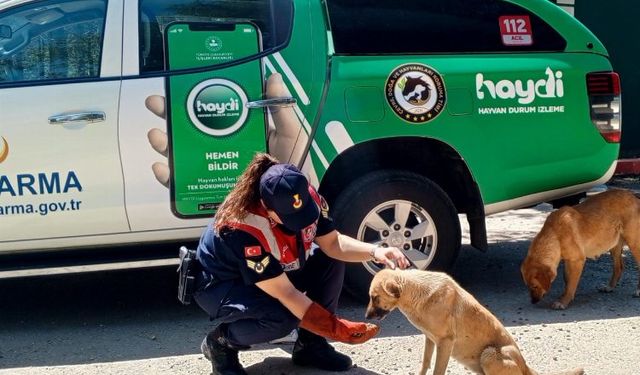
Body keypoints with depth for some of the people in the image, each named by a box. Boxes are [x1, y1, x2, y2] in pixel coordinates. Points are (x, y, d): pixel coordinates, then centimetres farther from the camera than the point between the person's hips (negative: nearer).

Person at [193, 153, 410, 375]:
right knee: (282, 318, -33)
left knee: (330, 262, -13)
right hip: (219, 285, -7)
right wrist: (337, 329, -35)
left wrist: (375, 252, -28)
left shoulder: (306, 197, -21)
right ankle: (221, 341, -5)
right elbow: (286, 293, -35)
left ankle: (311, 344, 0)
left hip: (274, 271, 7)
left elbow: (332, 243, -10)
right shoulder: (243, 230, -38)